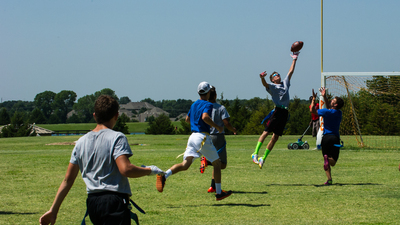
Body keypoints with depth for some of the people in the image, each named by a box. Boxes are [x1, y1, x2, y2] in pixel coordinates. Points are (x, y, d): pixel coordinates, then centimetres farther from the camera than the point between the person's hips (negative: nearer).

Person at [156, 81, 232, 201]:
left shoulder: (194, 105, 19)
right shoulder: (208, 104, -6)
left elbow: (187, 119, 30)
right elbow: (205, 117, -24)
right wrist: (217, 127, -15)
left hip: (192, 136, 7)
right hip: (203, 137, -7)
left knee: (185, 164, -7)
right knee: (217, 163, 9)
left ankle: (164, 176, -31)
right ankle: (219, 193, 12)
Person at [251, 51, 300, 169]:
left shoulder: (285, 83, 21)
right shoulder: (272, 86, 4)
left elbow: (291, 71, 26)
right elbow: (265, 84, -17)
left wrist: (294, 59, 27)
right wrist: (262, 78, -37)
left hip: (285, 113, 5)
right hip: (277, 111, -5)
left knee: (275, 137, 4)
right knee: (266, 132, -13)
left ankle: (263, 158, 8)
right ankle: (255, 153, -10)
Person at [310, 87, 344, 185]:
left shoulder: (326, 112, -9)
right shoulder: (339, 113, 8)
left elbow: (312, 110, 2)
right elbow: (330, 107, 29)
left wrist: (314, 98, 11)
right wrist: (324, 97, 32)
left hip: (326, 137, -3)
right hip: (335, 137, 3)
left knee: (326, 158, 9)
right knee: (332, 162, 2)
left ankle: (329, 179, -8)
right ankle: (328, 159, -35)